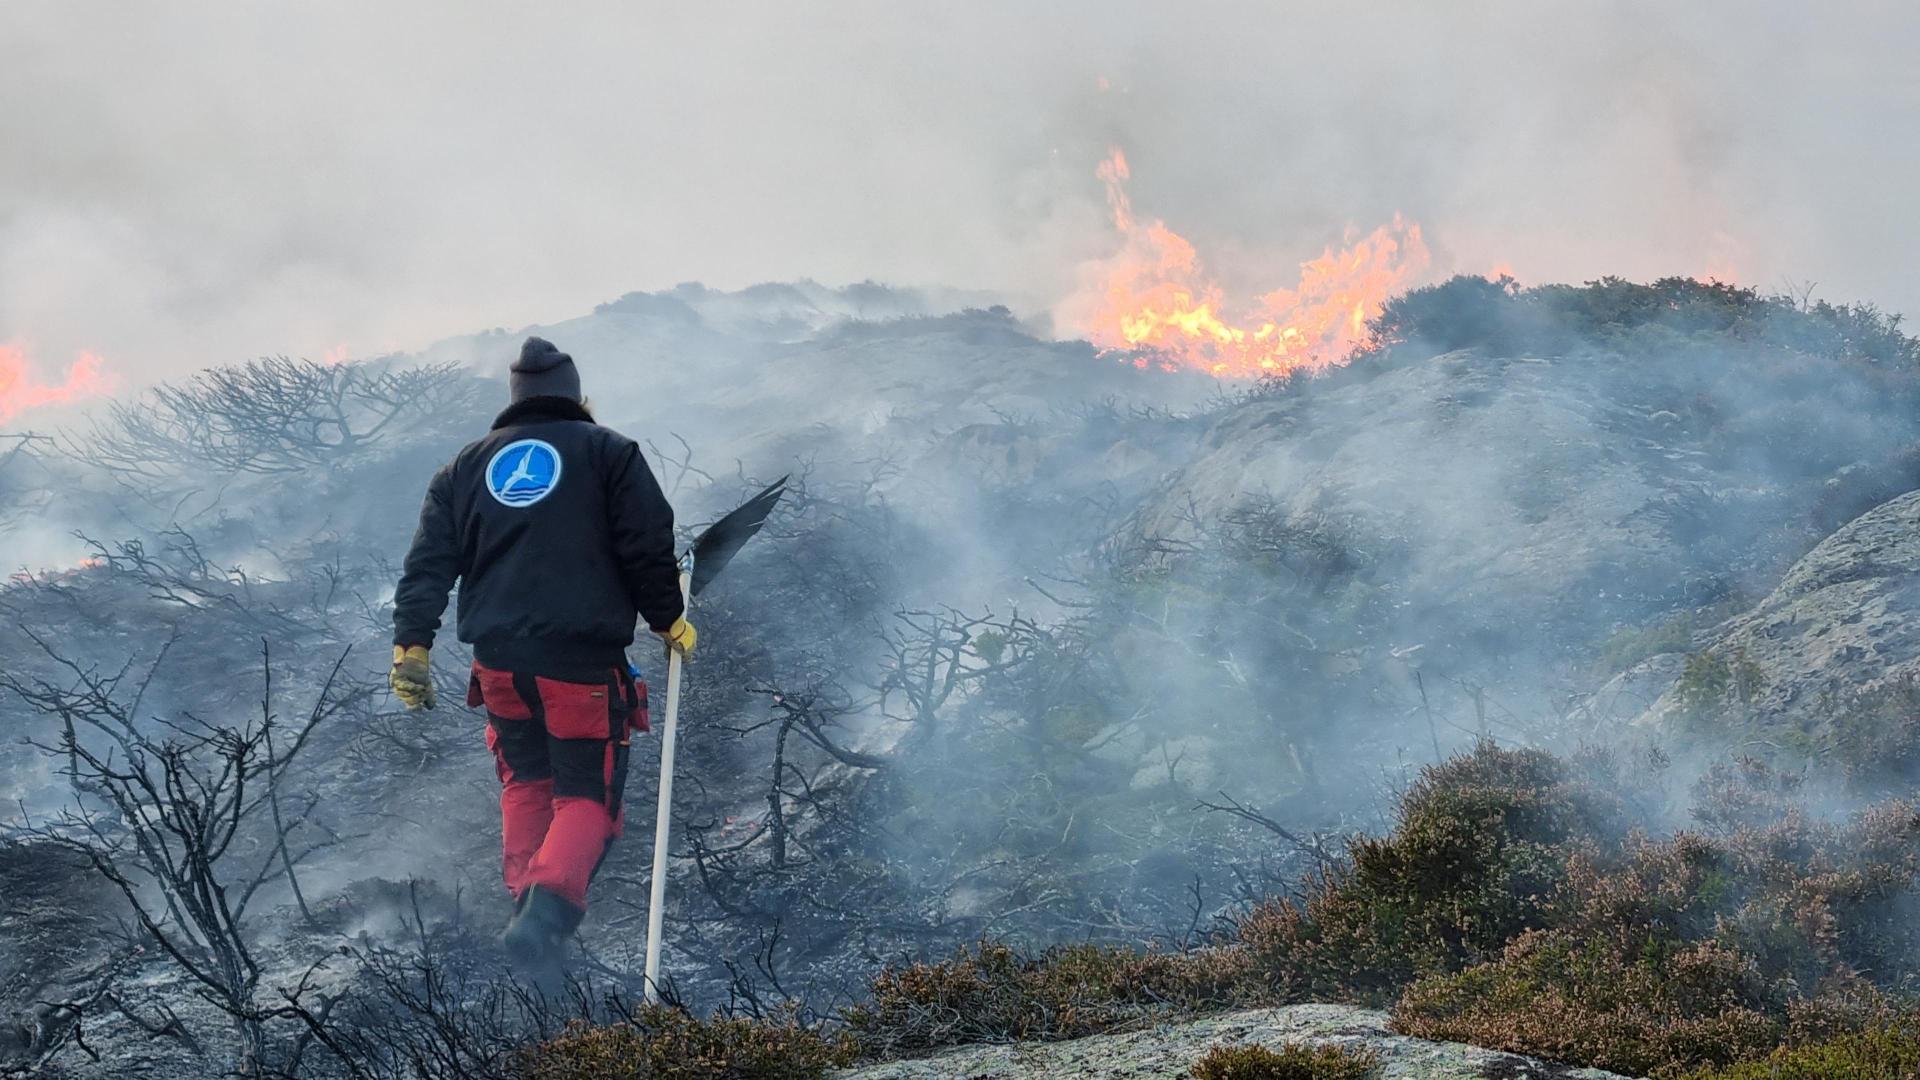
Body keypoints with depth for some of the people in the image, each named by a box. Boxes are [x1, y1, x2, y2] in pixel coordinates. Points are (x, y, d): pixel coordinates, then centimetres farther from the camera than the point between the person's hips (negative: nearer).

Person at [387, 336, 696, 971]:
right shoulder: (608, 452, 5)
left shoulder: (468, 466, 16)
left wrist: (412, 644, 5)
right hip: (583, 658, -4)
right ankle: (551, 902, -22)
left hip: (498, 657, 4)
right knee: (587, 794, 2)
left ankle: (526, 899, 15)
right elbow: (647, 545, -1)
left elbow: (429, 562, 8)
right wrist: (670, 621, 11)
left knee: (526, 780, 24)